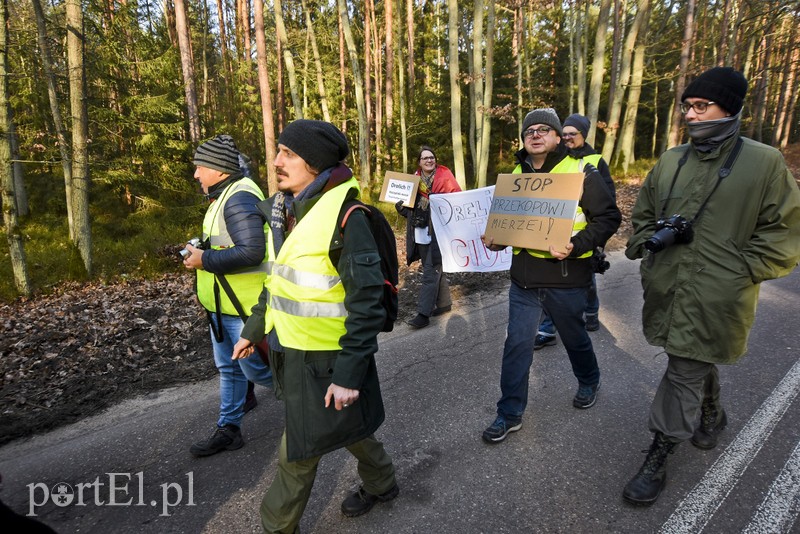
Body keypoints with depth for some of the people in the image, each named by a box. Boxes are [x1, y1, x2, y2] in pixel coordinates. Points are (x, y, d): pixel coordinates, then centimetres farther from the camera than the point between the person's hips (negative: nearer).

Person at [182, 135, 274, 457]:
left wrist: (204, 260, -22)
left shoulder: (239, 199, -21)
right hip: (222, 303, 10)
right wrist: (200, 249, 10)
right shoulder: (226, 196, 12)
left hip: (243, 306, -10)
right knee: (228, 368, 17)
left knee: (254, 367, 4)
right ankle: (228, 430, 31)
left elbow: (251, 251, -31)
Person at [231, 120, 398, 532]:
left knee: (298, 451, 8)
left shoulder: (345, 217, -22)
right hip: (292, 349, 8)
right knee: (345, 428, 25)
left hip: (325, 358, -8)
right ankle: (380, 483, 49)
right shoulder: (283, 211, 4)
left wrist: (349, 373, -22)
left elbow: (365, 304, -22)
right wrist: (253, 329, 18)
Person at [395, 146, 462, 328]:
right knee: (435, 269, 16)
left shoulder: (445, 176, -4)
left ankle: (424, 314, -3)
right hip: (421, 232, 6)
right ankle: (444, 303, 31)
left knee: (430, 272, -6)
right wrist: (402, 207, -1)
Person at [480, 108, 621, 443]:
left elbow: (609, 217, -8)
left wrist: (576, 246, -23)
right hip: (523, 277, 4)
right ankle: (510, 413, 18)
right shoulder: (517, 174, 8)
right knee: (517, 344, 4)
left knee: (574, 337, 19)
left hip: (566, 277, -3)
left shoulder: (580, 171, -7)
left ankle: (588, 382, 50)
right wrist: (496, 239, -1)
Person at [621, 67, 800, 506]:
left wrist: (737, 270, -13)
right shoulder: (671, 161, 6)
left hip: (715, 300, -5)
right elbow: (642, 216, 16)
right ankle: (711, 418, 53)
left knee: (684, 374, 1)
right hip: (667, 290, 5)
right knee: (698, 364, 25)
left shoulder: (764, 163, -6)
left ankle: (657, 458, 17)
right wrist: (649, 241, -1)